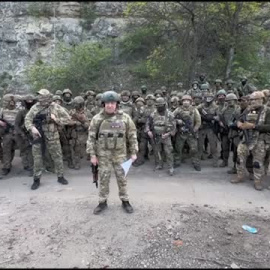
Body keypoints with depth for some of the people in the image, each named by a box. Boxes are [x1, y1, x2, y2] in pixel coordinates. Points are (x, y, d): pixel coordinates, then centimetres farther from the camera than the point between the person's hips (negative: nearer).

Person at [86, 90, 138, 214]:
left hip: (120, 153, 0)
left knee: (122, 178, 8)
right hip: (103, 154, 0)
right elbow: (91, 137, -2)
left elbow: (132, 136, 1)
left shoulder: (125, 118, -4)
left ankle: (125, 201, 25)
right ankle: (103, 202, 24)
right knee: (103, 179, 8)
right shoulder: (97, 119, -5)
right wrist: (92, 154, -5)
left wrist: (134, 152, -1)